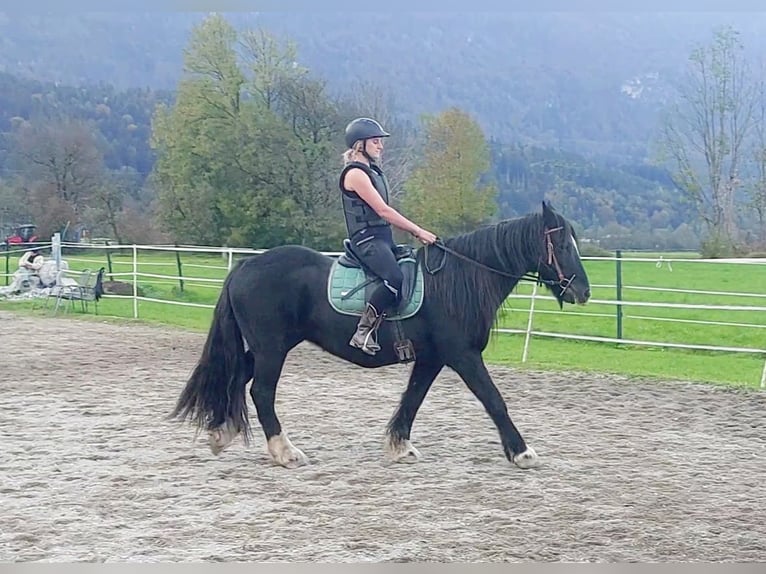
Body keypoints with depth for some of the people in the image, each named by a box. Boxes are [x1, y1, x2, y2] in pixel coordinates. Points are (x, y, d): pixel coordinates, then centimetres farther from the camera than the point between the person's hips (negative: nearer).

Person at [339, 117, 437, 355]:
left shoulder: (373, 171, 21)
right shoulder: (355, 173, -10)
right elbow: (383, 211, -15)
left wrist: (414, 232, 7)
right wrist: (418, 231, -14)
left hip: (384, 239, 10)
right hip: (367, 240, -10)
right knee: (397, 280, -30)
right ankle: (363, 332, -22)